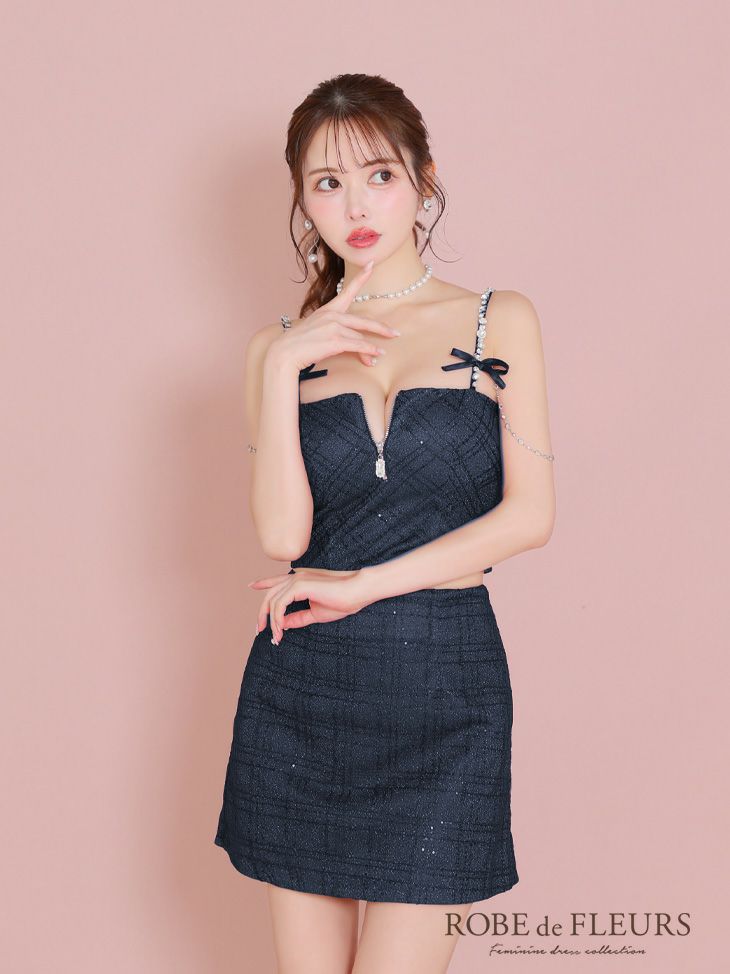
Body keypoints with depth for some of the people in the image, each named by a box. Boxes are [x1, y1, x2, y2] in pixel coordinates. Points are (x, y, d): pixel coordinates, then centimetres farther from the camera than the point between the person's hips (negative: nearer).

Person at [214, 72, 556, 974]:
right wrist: (283, 368, -12)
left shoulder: (500, 322, 4)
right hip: (302, 687, 2)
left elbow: (529, 514, -5)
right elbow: (282, 536, -5)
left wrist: (363, 584, -8)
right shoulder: (279, 348, 8)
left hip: (445, 679, -2)